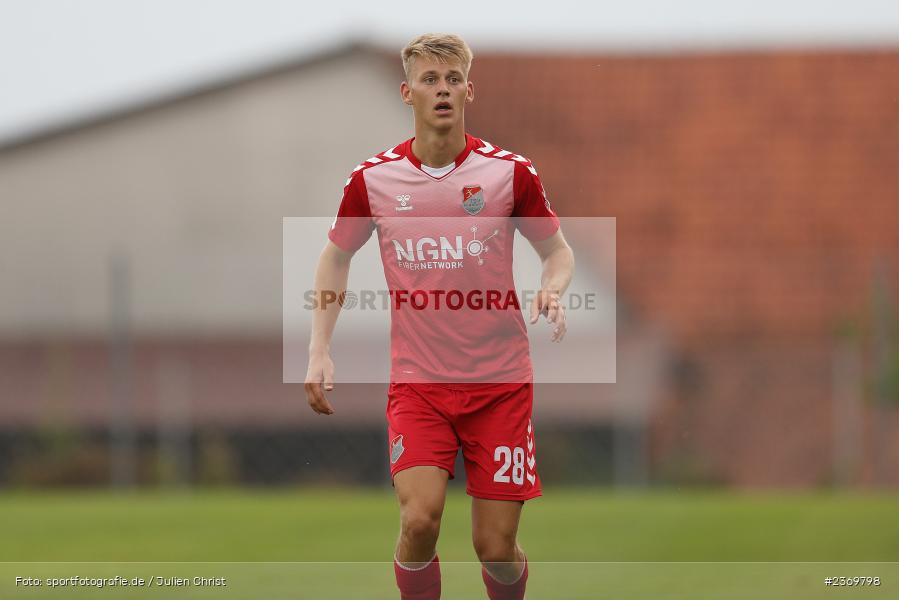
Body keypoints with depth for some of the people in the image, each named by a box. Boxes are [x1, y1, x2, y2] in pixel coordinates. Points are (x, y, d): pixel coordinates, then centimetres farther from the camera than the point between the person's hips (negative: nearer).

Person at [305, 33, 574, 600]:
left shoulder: (509, 171, -4)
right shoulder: (374, 179, -1)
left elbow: (558, 249, 9)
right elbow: (336, 258, 15)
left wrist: (552, 289, -14)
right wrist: (320, 352, 6)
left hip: (500, 382, 0)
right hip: (417, 381, 0)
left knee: (497, 547, -2)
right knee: (420, 518, -19)